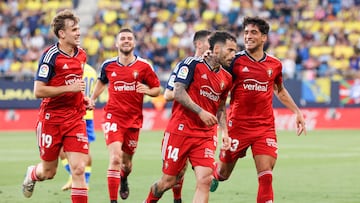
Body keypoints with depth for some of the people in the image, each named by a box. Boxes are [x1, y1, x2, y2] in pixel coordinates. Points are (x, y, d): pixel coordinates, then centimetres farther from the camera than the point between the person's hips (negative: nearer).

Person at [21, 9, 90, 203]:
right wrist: (69, 88, -22)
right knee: (48, 171, 11)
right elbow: (38, 91, -19)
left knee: (78, 169, -10)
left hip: (75, 119, 4)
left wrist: (83, 98, 8)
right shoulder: (51, 56, -14)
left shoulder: (81, 54, 7)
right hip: (51, 119, -4)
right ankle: (32, 174, 48)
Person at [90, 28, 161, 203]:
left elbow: (157, 89, 4)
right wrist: (92, 100, 19)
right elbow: (101, 82, 24)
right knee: (115, 158, -20)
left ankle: (123, 179, 51)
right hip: (113, 117, -1)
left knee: (126, 162, 14)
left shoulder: (144, 66, -2)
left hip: (133, 119, 1)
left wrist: (147, 90, -16)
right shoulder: (108, 65, 3)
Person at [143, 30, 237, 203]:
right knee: (169, 180, 4)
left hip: (206, 135, 5)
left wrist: (224, 132, 9)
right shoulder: (192, 64, -7)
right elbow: (178, 92, -15)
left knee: (205, 180, -13)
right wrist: (201, 112, -22)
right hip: (180, 129, -5)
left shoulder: (226, 78, 12)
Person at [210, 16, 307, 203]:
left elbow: (280, 91, 24)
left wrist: (297, 112, 20)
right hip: (238, 126, -2)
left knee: (266, 176, -10)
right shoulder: (235, 61, -6)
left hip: (265, 127, 2)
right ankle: (214, 173, 48)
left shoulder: (274, 64, 5)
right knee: (224, 174, 11)